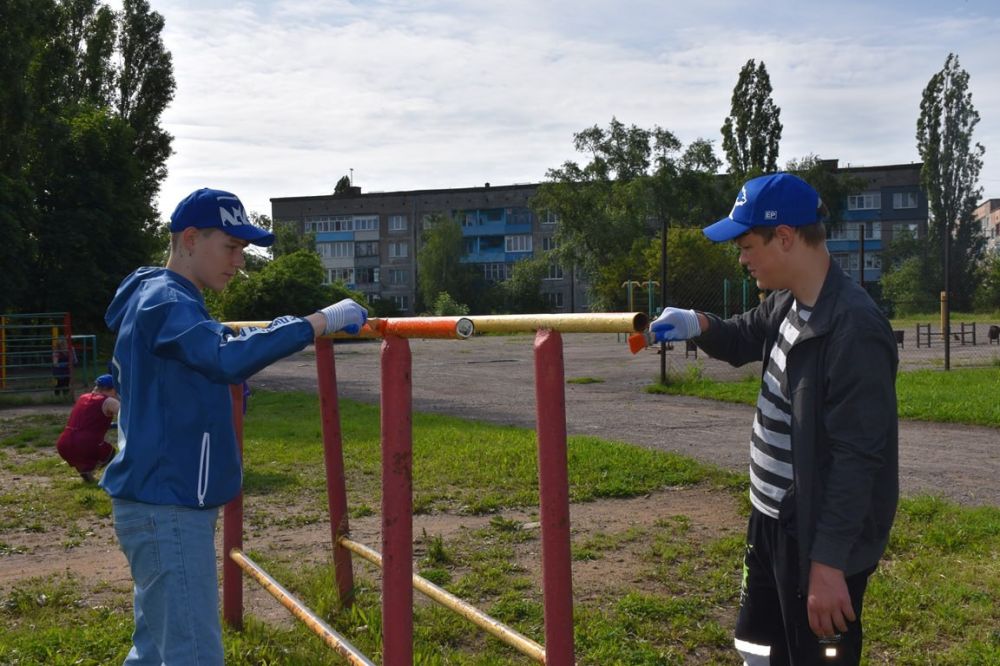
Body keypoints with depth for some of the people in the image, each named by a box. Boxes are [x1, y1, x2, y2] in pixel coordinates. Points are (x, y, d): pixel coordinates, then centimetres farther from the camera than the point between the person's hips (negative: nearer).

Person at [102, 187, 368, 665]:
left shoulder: (169, 301, 17)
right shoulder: (164, 301, -15)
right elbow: (227, 357, -32)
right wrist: (320, 322, -31)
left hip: (164, 505, 10)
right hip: (167, 509, -10)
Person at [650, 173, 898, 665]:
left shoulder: (854, 328, -26)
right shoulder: (786, 303, 3)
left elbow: (857, 457, -27)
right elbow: (743, 341, 23)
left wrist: (829, 562, -25)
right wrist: (699, 325, 0)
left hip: (822, 540, -9)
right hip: (772, 521, 9)